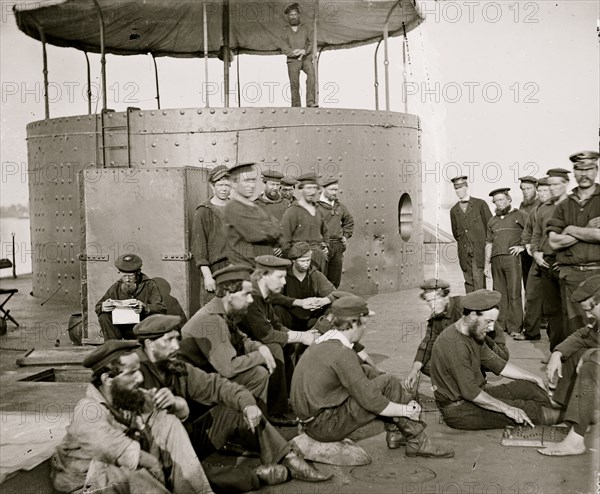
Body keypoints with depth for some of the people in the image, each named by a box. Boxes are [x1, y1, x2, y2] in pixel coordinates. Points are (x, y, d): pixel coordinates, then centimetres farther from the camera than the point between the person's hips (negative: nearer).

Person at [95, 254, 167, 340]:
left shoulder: (149, 285, -10)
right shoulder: (116, 287, -1)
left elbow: (162, 309, -19)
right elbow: (98, 307, 2)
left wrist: (145, 308, -40)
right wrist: (102, 307, -25)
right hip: (124, 329, 3)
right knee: (104, 318, -16)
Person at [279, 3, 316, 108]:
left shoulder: (306, 28, 12)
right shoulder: (285, 31, 11)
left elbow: (312, 43, 4)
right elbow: (284, 48, 1)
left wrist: (304, 51, -15)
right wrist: (295, 52, -17)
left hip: (306, 58, -1)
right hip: (292, 60, 1)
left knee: (311, 73, -27)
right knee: (294, 84, -7)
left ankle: (310, 101, -33)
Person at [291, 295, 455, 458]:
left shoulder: (323, 342, 9)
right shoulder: (342, 354, -20)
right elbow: (371, 401, -20)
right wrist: (405, 410, -6)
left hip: (311, 417, 9)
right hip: (325, 427, -9)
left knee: (367, 372, 14)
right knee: (388, 384, -9)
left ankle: (393, 432, 14)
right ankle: (417, 443, 2)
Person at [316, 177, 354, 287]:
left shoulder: (340, 206, 14)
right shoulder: (316, 205, -8)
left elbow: (349, 221, 31)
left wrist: (345, 236, 17)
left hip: (338, 247, 6)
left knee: (335, 282, 11)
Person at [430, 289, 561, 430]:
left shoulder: (474, 333, 6)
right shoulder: (454, 344, -27)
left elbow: (497, 364, 16)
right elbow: (469, 392, -29)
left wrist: (534, 378, 14)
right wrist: (506, 408, -24)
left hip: (476, 394, 10)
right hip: (458, 410, -10)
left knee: (527, 387, 3)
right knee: (521, 408, -17)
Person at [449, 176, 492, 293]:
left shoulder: (480, 204, 5)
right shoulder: (454, 210, 14)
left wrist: (487, 244, 5)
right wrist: (463, 243, 10)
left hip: (479, 249, -3)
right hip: (464, 251, 3)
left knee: (478, 279, -12)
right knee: (468, 281, 2)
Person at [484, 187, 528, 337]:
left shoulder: (520, 216, 6)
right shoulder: (492, 221, 20)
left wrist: (523, 247, -6)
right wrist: (487, 263, 15)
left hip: (512, 258, -5)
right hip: (496, 260, 5)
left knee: (514, 293, -6)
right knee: (499, 293, 5)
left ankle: (515, 327, -4)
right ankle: (500, 324, 10)